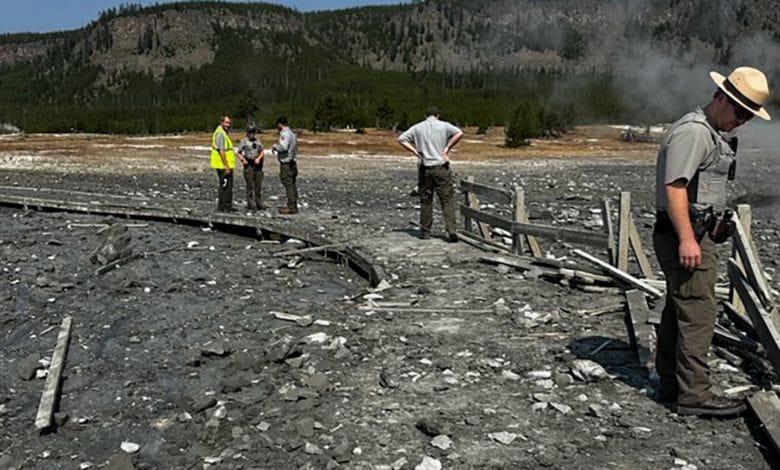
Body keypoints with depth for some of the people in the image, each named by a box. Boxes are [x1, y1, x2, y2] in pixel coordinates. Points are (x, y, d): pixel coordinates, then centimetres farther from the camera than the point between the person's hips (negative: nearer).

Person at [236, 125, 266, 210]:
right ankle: (251, 204, 1)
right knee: (250, 186, -3)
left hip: (258, 165, 4)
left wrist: (258, 158, -7)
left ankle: (259, 203, 12)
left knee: (259, 185, 6)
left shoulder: (258, 141, 11)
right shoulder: (244, 142, 0)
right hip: (248, 166, -4)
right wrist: (243, 160, -13)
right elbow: (239, 153, 3)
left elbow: (262, 152, 10)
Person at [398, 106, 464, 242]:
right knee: (447, 199, 0)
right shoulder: (444, 125, 1)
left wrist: (415, 151, 1)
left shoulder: (417, 127, 7)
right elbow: (459, 133, -13)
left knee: (425, 200, 11)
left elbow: (401, 139, 4)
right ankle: (451, 230, -10)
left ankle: (425, 231, 15)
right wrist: (447, 148, -7)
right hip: (441, 167, -2)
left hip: (424, 168, 2)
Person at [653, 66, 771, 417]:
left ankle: (671, 384, 23)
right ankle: (694, 395, -3)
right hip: (685, 235, -11)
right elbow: (674, 186, -23)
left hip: (694, 234, 11)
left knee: (678, 311, 14)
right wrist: (687, 239, -27)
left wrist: (714, 225, 27)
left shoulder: (710, 133, 21)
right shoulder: (692, 131, -14)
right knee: (698, 314, -9)